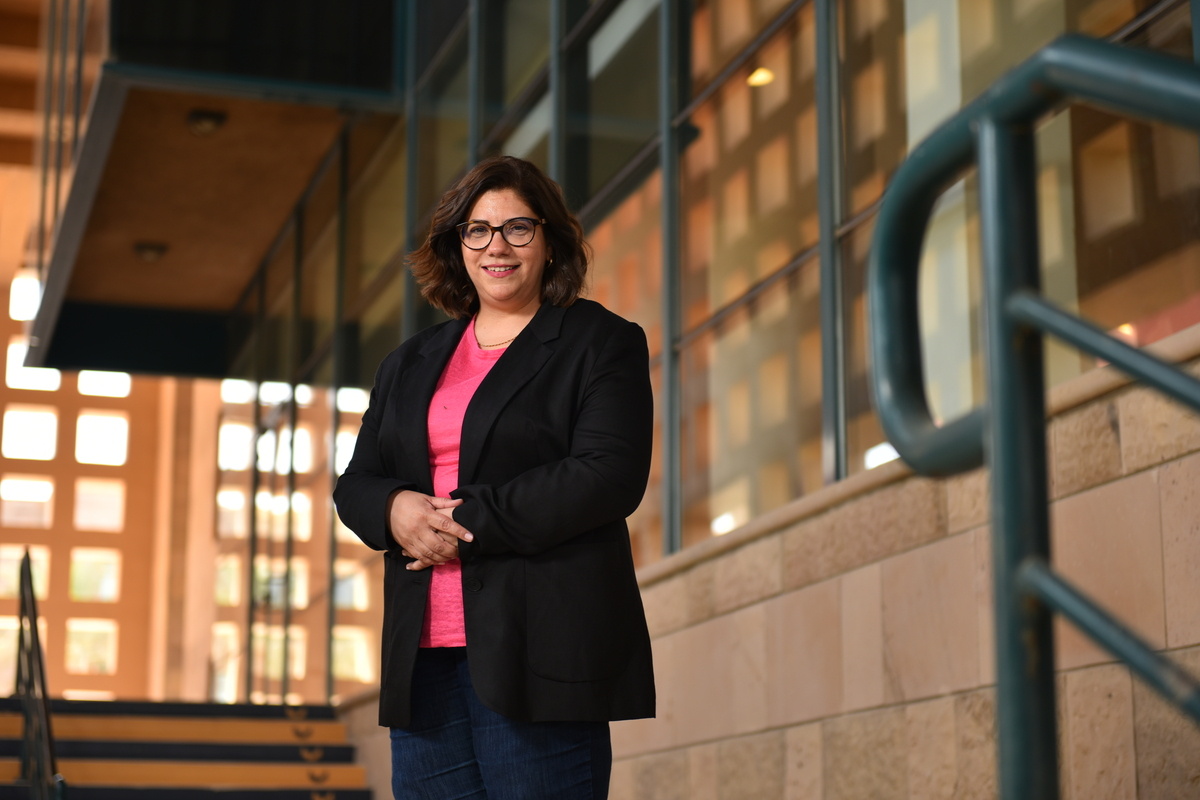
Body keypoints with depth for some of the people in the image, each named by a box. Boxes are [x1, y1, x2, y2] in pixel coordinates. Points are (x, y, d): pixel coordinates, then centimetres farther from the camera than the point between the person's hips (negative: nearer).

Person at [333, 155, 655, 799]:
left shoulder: (601, 342, 4)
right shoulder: (410, 363, 22)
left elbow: (609, 476, -10)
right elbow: (354, 483, 19)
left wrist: (466, 520, -13)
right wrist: (394, 509, -6)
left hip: (538, 652, -5)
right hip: (423, 658, 5)